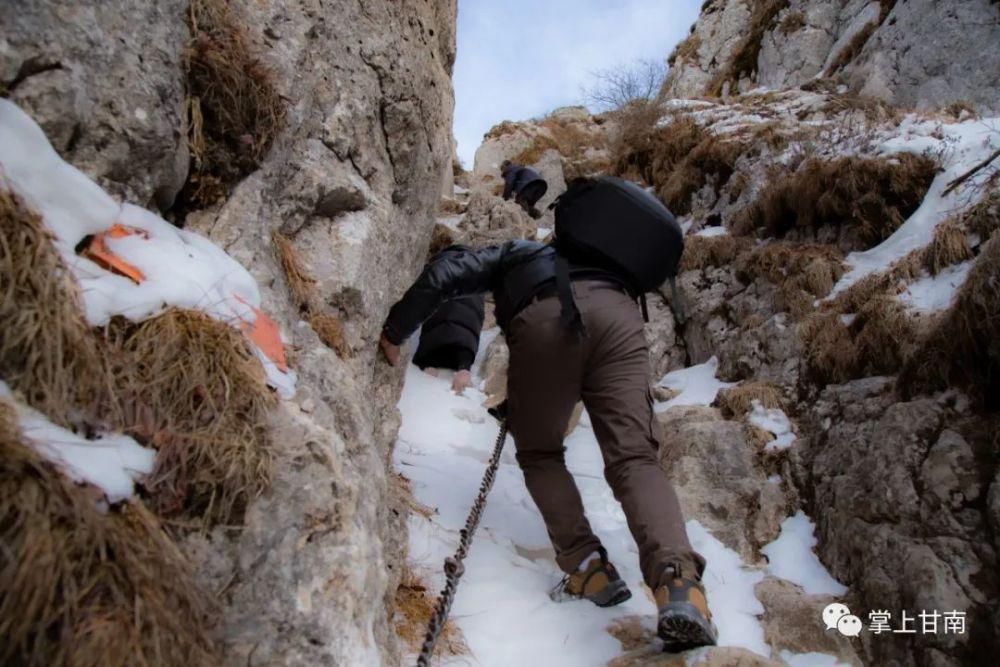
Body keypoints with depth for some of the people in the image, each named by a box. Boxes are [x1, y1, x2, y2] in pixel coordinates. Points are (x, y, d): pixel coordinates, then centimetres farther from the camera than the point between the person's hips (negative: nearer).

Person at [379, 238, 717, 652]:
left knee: (539, 455, 16)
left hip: (546, 319, -3)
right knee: (634, 458, -6)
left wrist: (394, 332, 25)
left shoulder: (507, 255, 35)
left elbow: (443, 274, 17)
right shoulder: (578, 256, 47)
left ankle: (587, 566, 0)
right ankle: (679, 580, -30)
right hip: (619, 313, 4)